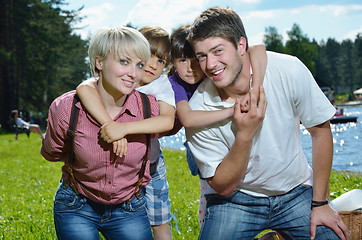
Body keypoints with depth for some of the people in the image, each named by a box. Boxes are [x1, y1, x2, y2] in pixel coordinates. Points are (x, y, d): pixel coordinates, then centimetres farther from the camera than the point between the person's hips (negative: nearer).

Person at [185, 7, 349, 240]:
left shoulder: (289, 71, -18)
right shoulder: (198, 110, -19)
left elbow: (321, 130, -5)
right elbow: (222, 187, -15)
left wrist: (320, 203, -3)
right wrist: (245, 135, -31)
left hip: (295, 192, 1)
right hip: (236, 200, -1)